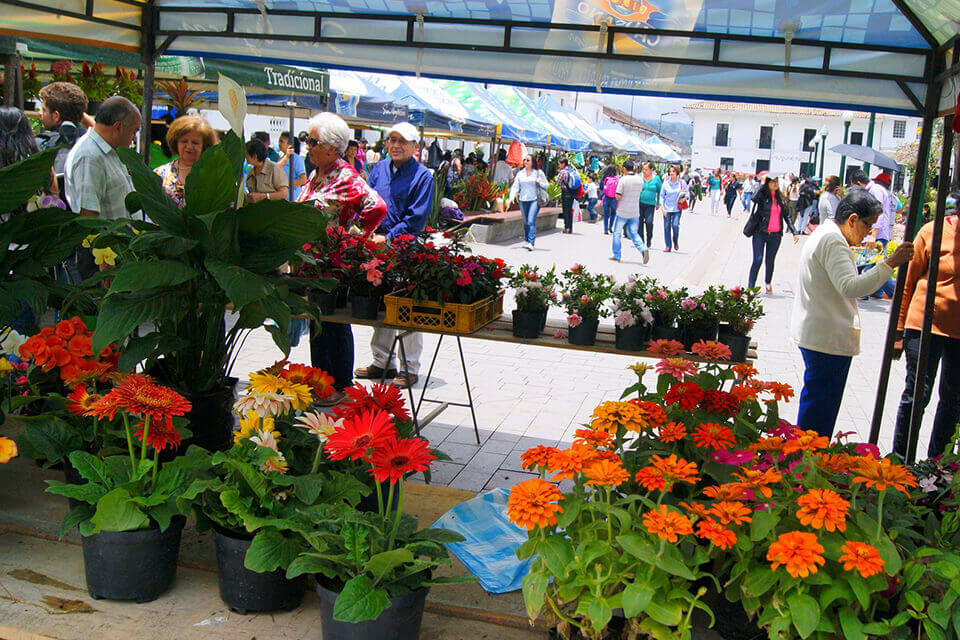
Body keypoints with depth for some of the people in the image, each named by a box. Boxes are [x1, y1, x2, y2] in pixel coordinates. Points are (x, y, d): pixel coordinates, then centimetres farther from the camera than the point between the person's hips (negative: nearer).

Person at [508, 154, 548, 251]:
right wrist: (511, 197, -7)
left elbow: (547, 185, 8)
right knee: (525, 222, 11)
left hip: (534, 200, -4)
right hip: (523, 200, 4)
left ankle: (531, 243, -20)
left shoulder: (538, 173, 3)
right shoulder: (520, 173, 11)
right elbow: (515, 186, 8)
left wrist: (540, 183, -13)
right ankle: (526, 240, 26)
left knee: (531, 221, -15)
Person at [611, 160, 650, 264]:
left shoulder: (623, 180, -14)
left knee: (617, 233, 10)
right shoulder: (640, 179, 2)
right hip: (635, 212, 4)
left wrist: (617, 188, 4)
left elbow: (618, 197, -16)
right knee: (634, 233, 12)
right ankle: (643, 248, -13)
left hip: (622, 212, -4)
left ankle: (616, 256, 14)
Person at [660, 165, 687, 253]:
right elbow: (662, 196, 6)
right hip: (667, 209, 1)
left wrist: (684, 198, -13)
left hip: (677, 209, -1)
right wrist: (663, 208, -3)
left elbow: (687, 194, 9)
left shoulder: (682, 183, 1)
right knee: (667, 227, 0)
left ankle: (676, 242, 12)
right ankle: (668, 246, 11)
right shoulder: (666, 184, 3)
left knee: (675, 225, -15)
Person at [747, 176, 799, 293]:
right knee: (758, 260, -8)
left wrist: (794, 232, 10)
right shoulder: (762, 195, -3)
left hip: (775, 235, 4)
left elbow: (787, 216, 14)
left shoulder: (781, 198, 9)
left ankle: (768, 282, 36)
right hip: (760, 233, -4)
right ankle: (751, 287, -1)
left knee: (770, 261, 13)